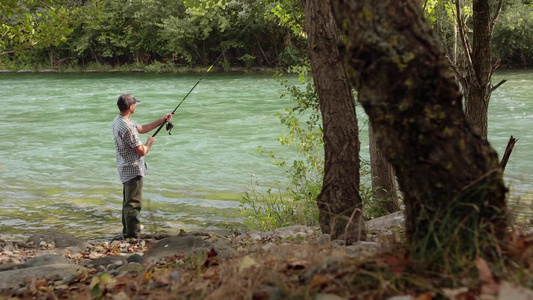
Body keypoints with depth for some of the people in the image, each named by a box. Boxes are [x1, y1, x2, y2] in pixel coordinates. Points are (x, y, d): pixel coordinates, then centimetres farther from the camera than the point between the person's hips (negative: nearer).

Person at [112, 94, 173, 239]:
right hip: (133, 170, -10)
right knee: (133, 204, -5)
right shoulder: (127, 127, -26)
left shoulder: (118, 121, 6)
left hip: (126, 170, 10)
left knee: (128, 202, 21)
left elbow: (141, 129, 18)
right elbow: (142, 151, -23)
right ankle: (132, 236, -2)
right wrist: (149, 143, -2)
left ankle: (127, 232, 33)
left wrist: (161, 120, 15)